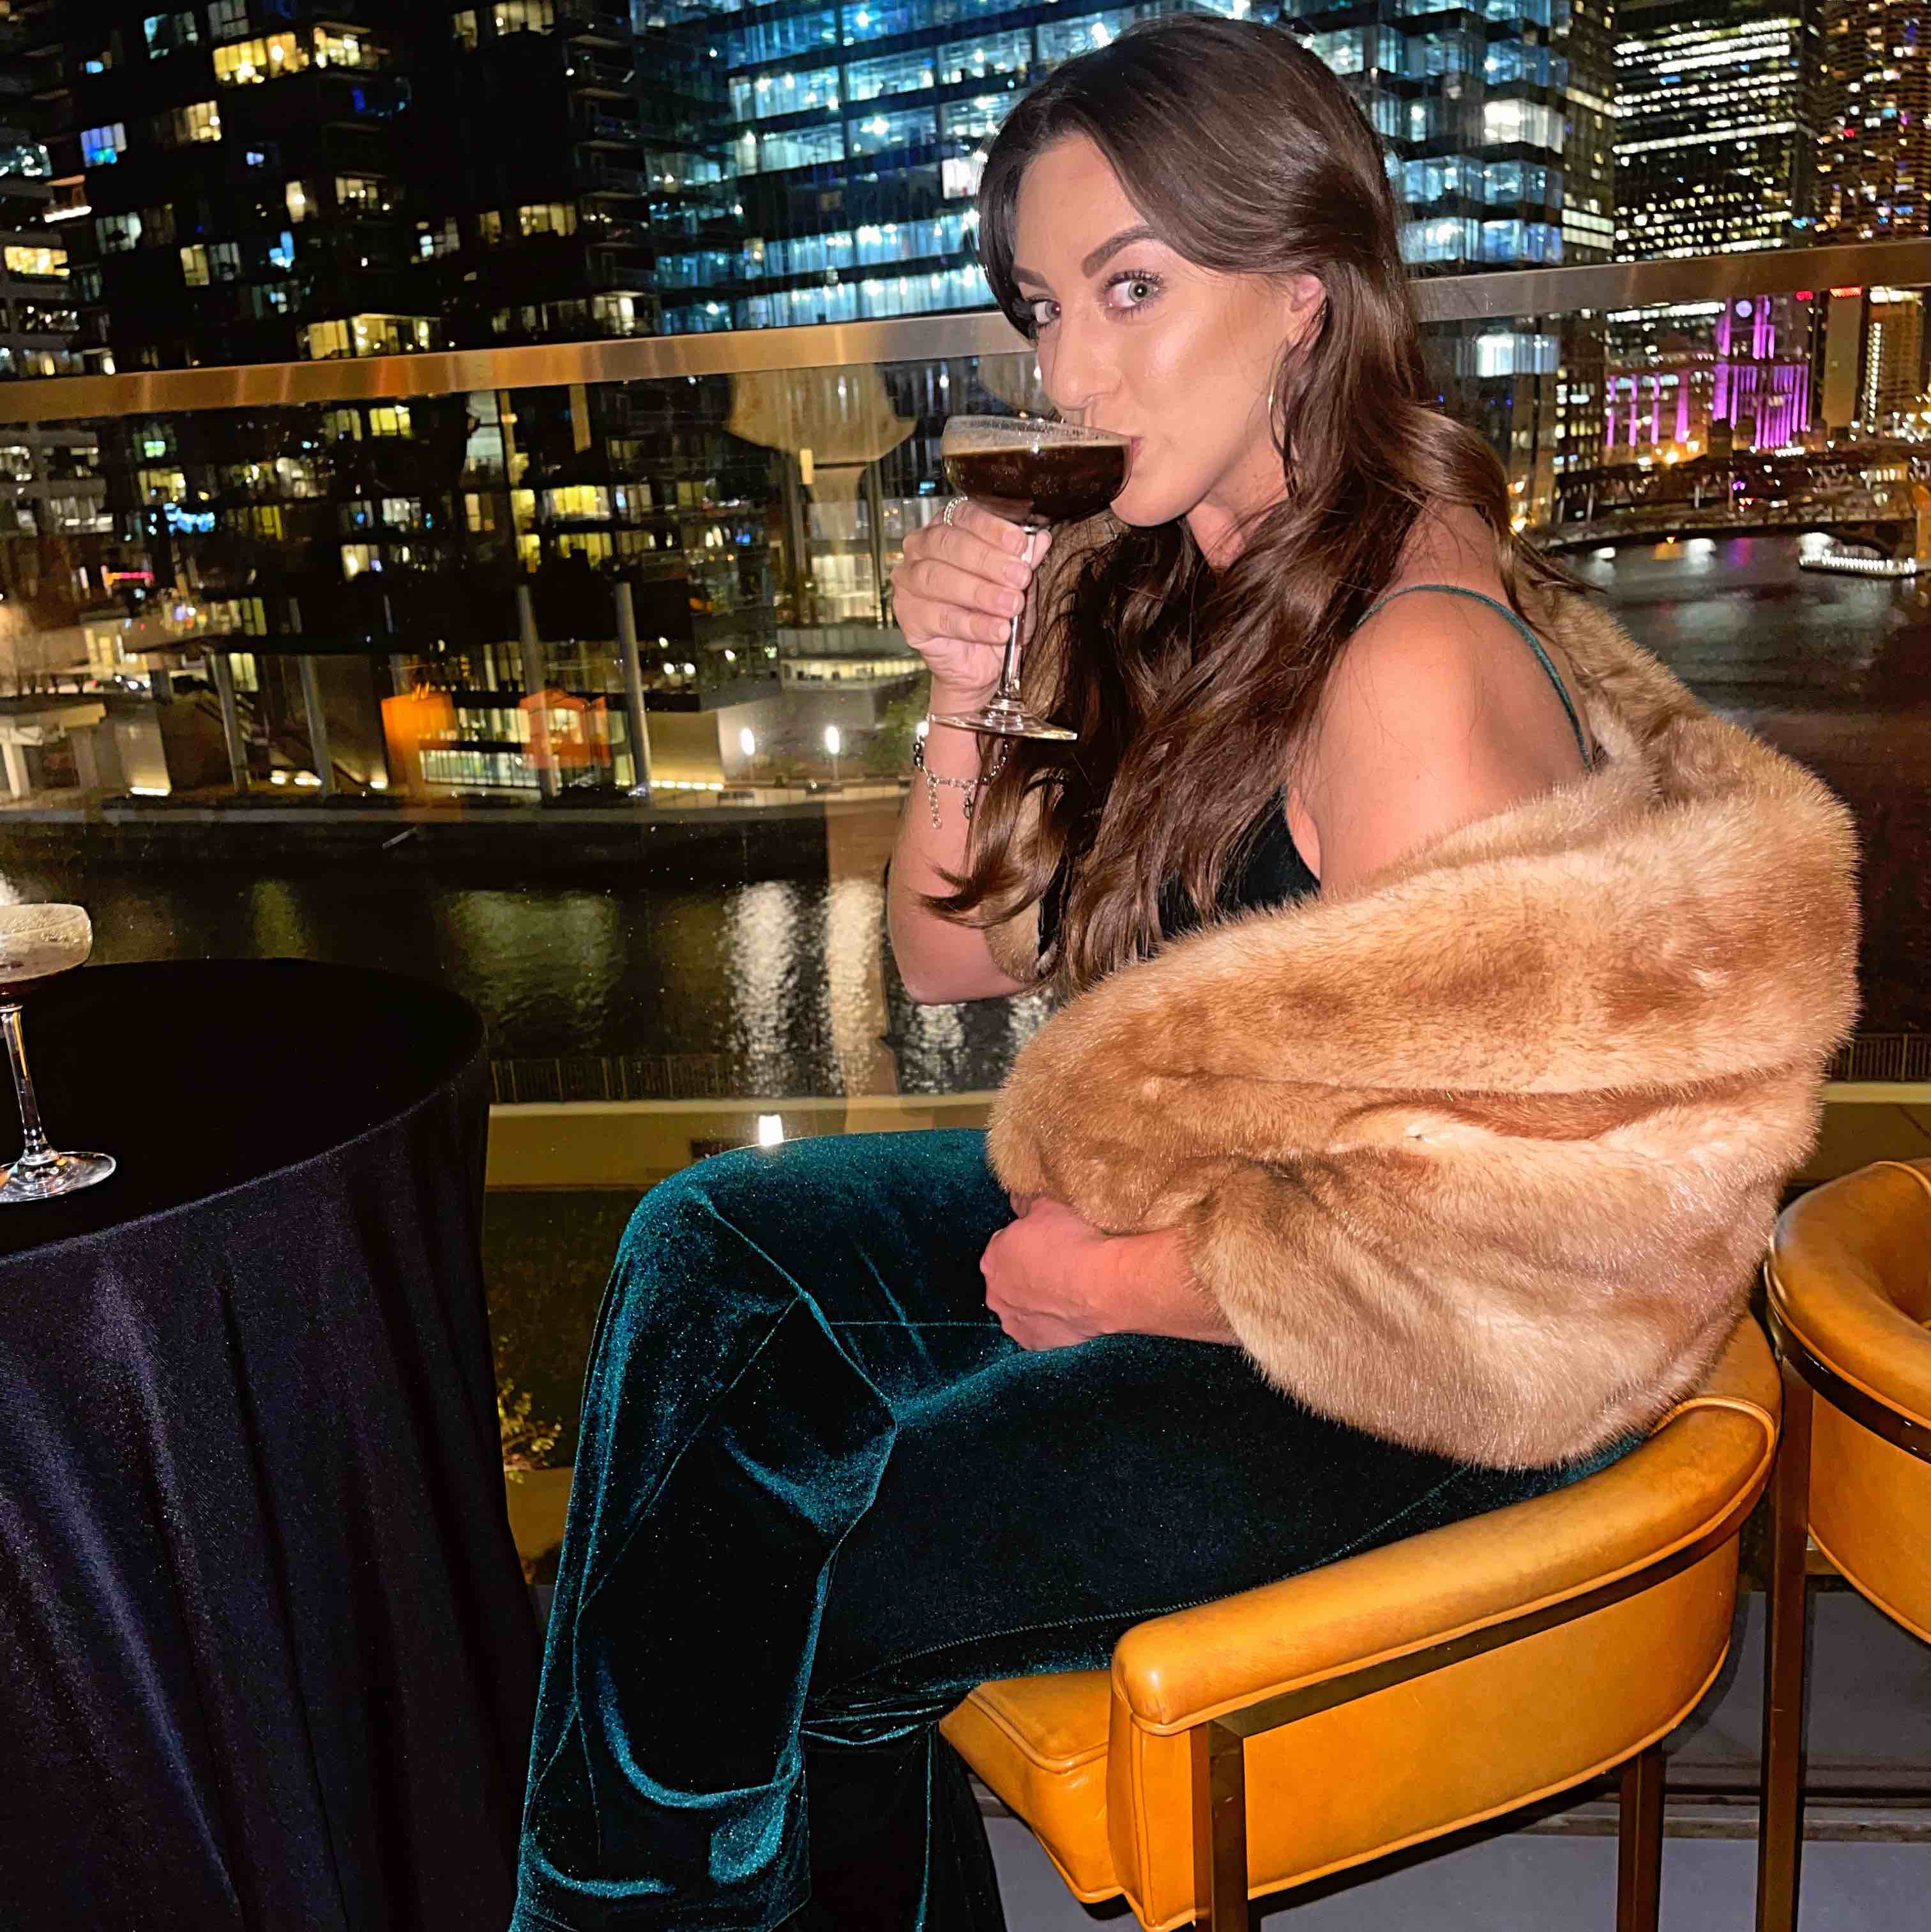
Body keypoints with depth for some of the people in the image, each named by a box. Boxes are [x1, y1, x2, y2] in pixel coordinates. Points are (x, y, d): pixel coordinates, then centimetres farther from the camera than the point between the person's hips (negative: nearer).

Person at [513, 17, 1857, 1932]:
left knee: (767, 1577, -10)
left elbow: (1461, 1234, -25)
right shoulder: (1160, 586, 1)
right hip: (1167, 1200, 9)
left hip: (1395, 1382, -9)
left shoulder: (1410, 663, -27)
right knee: (710, 1251, 7)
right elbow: (948, 957, 6)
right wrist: (970, 690, -10)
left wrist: (1138, 1282, -12)